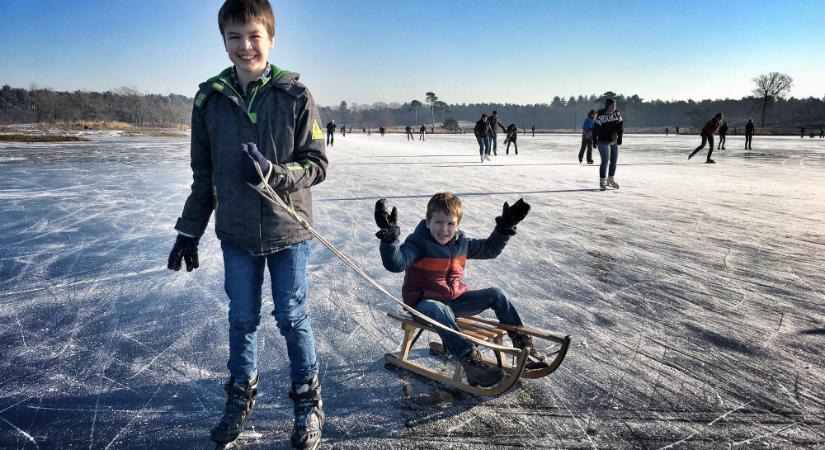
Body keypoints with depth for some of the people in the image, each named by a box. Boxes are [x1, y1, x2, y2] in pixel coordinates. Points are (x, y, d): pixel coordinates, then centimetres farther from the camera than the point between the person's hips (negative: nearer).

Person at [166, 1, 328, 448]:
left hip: (287, 229, -2)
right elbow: (204, 175, 8)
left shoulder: (295, 96, -8)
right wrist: (189, 231, 10)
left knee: (292, 318, 10)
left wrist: (275, 174, -25)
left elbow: (317, 164, -7)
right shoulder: (210, 99, 1)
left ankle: (307, 400, 29)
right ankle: (241, 395, 36)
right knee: (242, 320, 15)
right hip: (236, 232, 3)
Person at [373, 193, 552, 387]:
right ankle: (471, 361, -48)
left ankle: (522, 344, 5)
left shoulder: (462, 242, 3)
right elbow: (395, 263, -34)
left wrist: (505, 226, 12)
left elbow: (489, 249, 20)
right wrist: (389, 237, -48)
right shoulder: (418, 242, -17)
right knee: (440, 311, -41)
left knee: (495, 295, 0)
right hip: (423, 304, -7)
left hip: (455, 299, 7)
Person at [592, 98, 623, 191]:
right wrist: (594, 140, -10)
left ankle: (610, 180, 29)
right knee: (605, 161, -12)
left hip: (614, 142, 6)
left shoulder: (617, 114, 0)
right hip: (603, 142, -6)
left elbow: (621, 125, -2)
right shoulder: (600, 116, -16)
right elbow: (596, 128, -13)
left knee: (614, 161, 12)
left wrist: (620, 137, -11)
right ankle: (602, 182, -2)